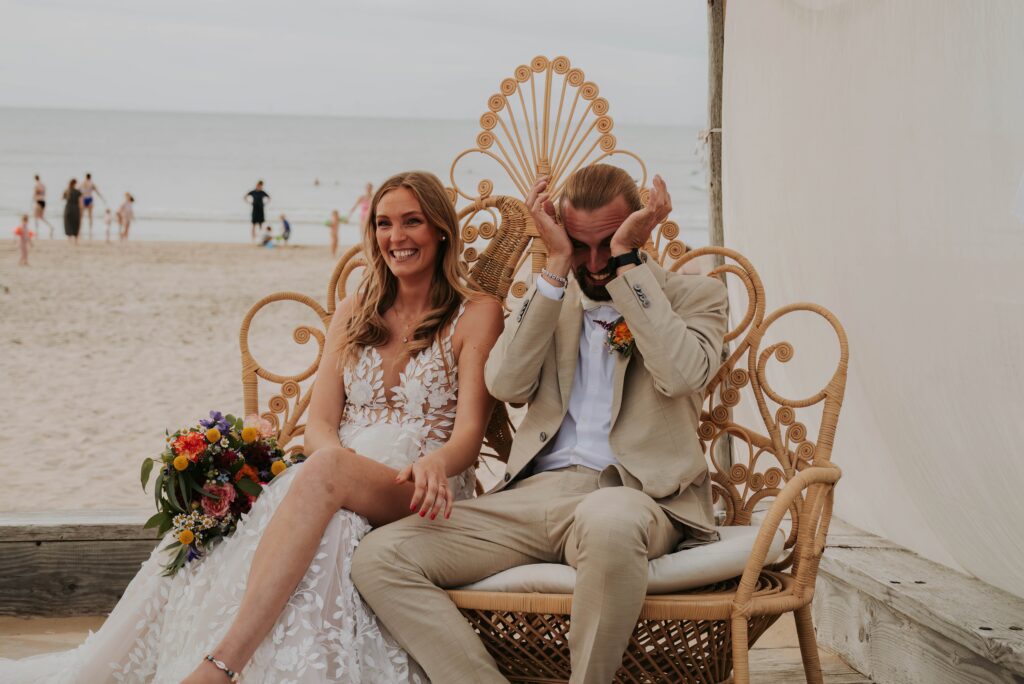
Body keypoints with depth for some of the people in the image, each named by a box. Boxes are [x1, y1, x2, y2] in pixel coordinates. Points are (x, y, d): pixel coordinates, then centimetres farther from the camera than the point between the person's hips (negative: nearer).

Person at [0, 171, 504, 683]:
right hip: (336, 484, 5)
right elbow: (319, 422, 8)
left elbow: (469, 433, -5)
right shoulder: (353, 314, 18)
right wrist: (338, 458, -17)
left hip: (414, 498, -5)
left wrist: (433, 463, -29)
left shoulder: (476, 314, 5)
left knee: (327, 469, -38)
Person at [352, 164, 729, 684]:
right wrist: (557, 268, -1)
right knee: (379, 555, -17)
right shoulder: (549, 300, 22)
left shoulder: (693, 296, 12)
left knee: (609, 520, -42)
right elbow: (506, 384, 2)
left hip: (630, 496, -4)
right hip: (537, 493, 4)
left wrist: (626, 260, -6)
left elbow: (682, 373, -10)